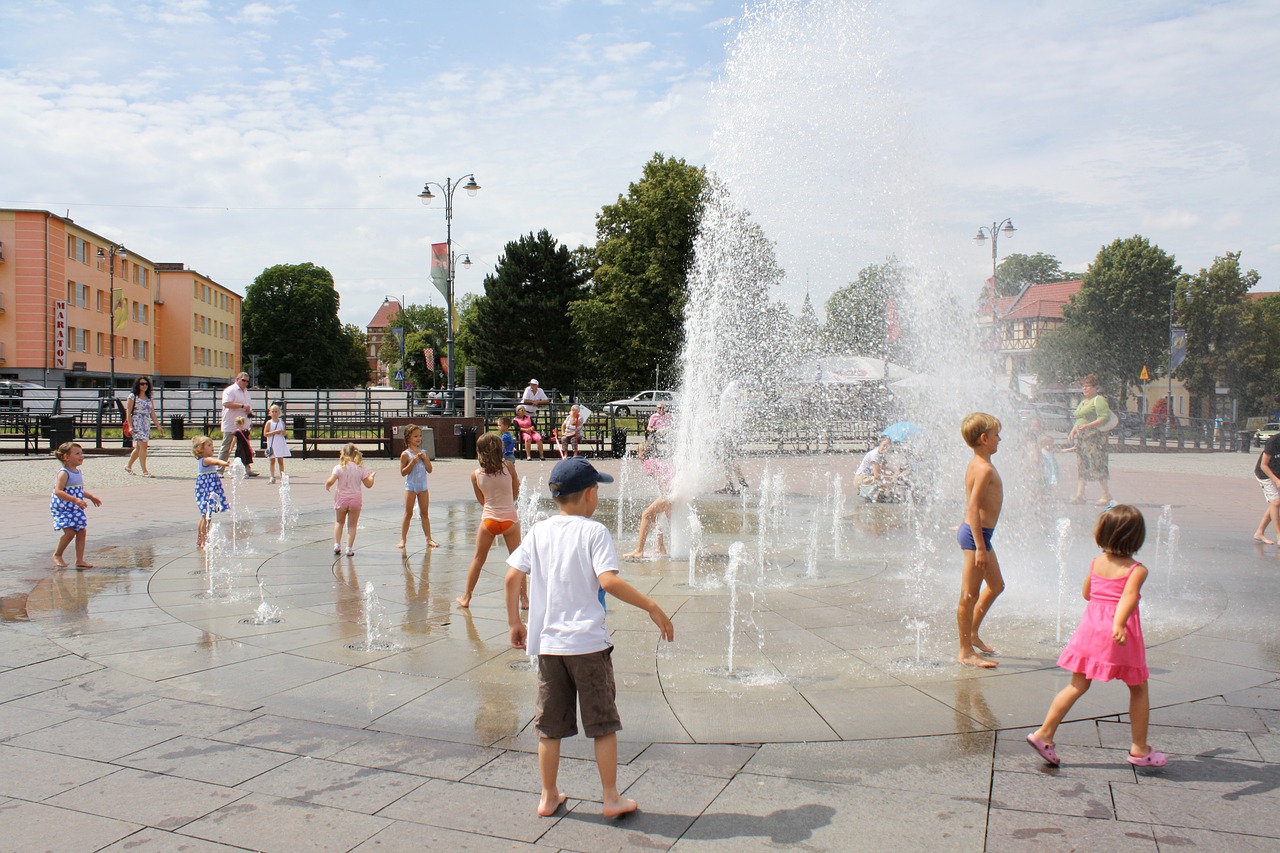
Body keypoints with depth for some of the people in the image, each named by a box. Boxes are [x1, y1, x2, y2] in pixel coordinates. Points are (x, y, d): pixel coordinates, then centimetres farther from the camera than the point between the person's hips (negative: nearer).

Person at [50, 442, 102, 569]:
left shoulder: (78, 472, 11)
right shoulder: (63, 473, -17)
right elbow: (58, 491, -27)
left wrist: (91, 497, 17)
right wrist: (75, 499, -33)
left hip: (75, 509, 8)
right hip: (62, 509, -8)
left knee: (82, 531, 4)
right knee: (70, 532, -13)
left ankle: (79, 560, 11)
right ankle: (57, 555, 11)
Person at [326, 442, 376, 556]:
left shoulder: (339, 467, -9)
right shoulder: (361, 468, -3)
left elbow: (330, 481, -18)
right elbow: (369, 485, -1)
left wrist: (326, 486, 4)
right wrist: (371, 476, 18)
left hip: (341, 499, 0)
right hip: (355, 499, 0)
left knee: (339, 522, 21)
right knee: (352, 525, 8)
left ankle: (337, 544, 15)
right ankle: (349, 548, 4)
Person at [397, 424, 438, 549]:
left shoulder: (423, 453, 7)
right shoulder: (405, 454, -7)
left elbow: (429, 470, 4)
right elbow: (403, 472, -10)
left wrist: (424, 458, -9)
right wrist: (413, 462, -20)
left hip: (423, 487, 4)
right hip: (411, 487, -4)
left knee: (424, 514, 8)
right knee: (408, 514, 0)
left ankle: (429, 539, 12)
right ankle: (403, 539, 7)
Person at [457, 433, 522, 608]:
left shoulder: (475, 475, -3)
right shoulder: (509, 466, -7)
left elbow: (482, 501, 9)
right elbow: (516, 493, 4)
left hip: (488, 519, 1)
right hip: (510, 519, -1)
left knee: (478, 559, 16)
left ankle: (466, 597, 23)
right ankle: (524, 598, 15)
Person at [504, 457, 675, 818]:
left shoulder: (539, 531, 5)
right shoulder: (594, 531, -10)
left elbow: (512, 576, 3)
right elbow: (608, 581, -21)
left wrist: (515, 622, 14)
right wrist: (652, 607, -17)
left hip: (547, 643, 5)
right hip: (587, 643, -4)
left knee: (549, 726, 14)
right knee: (604, 724, 10)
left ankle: (549, 798, 24)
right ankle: (611, 799, 18)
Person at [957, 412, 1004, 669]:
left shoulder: (976, 464, 12)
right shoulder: (985, 469, -19)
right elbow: (973, 508, -25)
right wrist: (980, 547, -26)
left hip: (978, 533, 11)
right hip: (976, 534, -11)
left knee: (996, 585, 23)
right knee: (970, 595, -3)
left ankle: (972, 634, 34)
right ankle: (966, 652, 4)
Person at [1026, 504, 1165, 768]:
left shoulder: (1096, 563, 5)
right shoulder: (1137, 570, -8)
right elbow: (1128, 597, -25)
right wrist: (1119, 624, -37)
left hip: (1090, 629, 4)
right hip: (1122, 636, -4)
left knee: (1077, 686, 9)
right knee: (1138, 689, 15)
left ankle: (1044, 733, 2)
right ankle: (1139, 749, 21)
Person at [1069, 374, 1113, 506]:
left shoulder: (1099, 400, -6)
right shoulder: (1083, 402, 21)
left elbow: (1105, 417, -17)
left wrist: (1088, 426, -23)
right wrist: (1074, 430, 12)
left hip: (1094, 437, -9)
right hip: (1081, 437, 9)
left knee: (1097, 465, -8)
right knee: (1082, 466, 5)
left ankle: (1106, 494, -1)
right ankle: (1080, 494, 4)